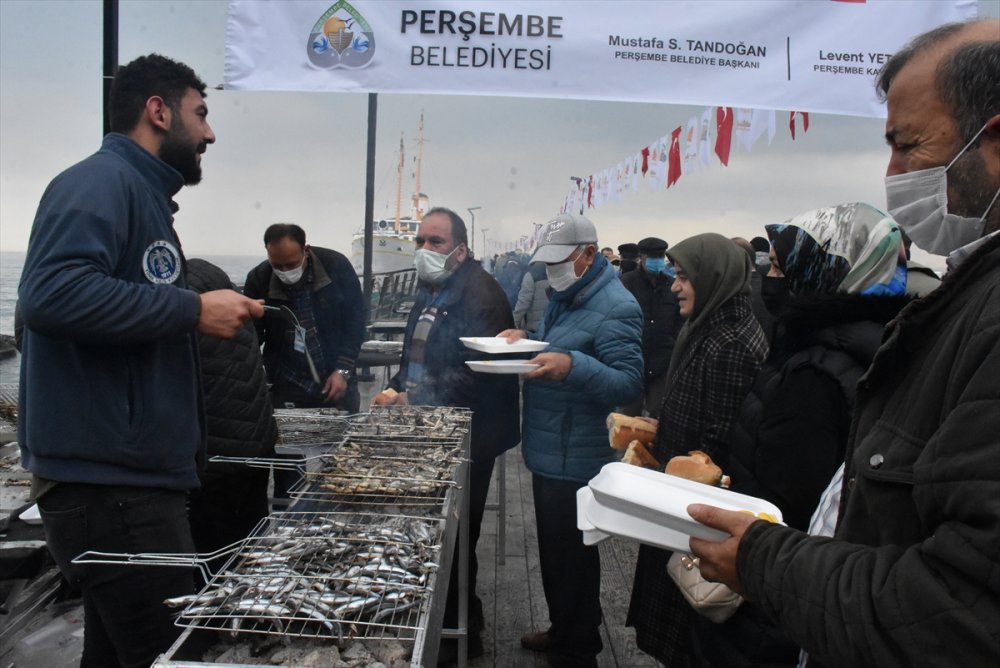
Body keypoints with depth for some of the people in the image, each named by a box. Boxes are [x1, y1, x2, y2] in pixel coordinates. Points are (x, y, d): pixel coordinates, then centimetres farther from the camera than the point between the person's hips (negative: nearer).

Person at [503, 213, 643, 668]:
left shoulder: (615, 308, -18)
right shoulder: (565, 296, 11)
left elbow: (629, 384, -24)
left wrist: (572, 367, -39)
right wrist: (525, 340, 2)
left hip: (575, 460, -9)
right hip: (547, 452, 9)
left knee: (571, 558, 4)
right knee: (553, 550, 22)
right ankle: (563, 630, 40)